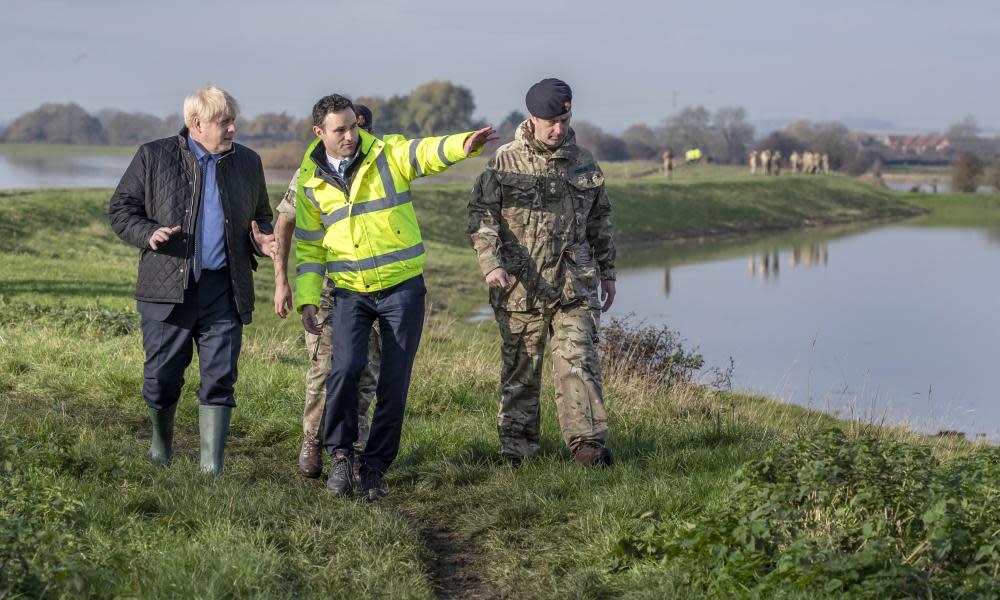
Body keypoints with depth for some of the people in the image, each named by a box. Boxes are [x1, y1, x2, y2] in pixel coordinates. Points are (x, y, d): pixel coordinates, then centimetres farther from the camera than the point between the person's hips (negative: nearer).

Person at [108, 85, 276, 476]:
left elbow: (261, 216, 24)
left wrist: (260, 242, 1)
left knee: (219, 380, -4)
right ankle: (162, 437, 33)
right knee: (161, 377, 3)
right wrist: (148, 234, -14)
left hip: (224, 291, 2)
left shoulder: (248, 162, 12)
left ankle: (211, 468, -1)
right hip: (168, 289, -2)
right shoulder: (154, 157, 2)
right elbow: (120, 209, 6)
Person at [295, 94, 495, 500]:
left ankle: (374, 467, 14)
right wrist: (307, 299, -1)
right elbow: (308, 244, 8)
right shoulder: (310, 181, 2)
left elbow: (428, 152, -25)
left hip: (402, 287, -1)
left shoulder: (388, 154, -5)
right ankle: (340, 454, 2)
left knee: (394, 382, 1)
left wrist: (465, 144, -46)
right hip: (350, 291, 1)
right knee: (345, 368, -18)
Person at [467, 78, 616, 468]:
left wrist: (607, 272, 21)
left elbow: (599, 222, 20)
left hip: (574, 285, 2)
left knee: (578, 361, -7)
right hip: (521, 285, -2)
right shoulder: (504, 162, -1)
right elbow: (482, 216, -5)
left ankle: (587, 443, -6)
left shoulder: (584, 163, 10)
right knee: (521, 368, 6)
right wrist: (491, 263, -18)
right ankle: (516, 447, 15)